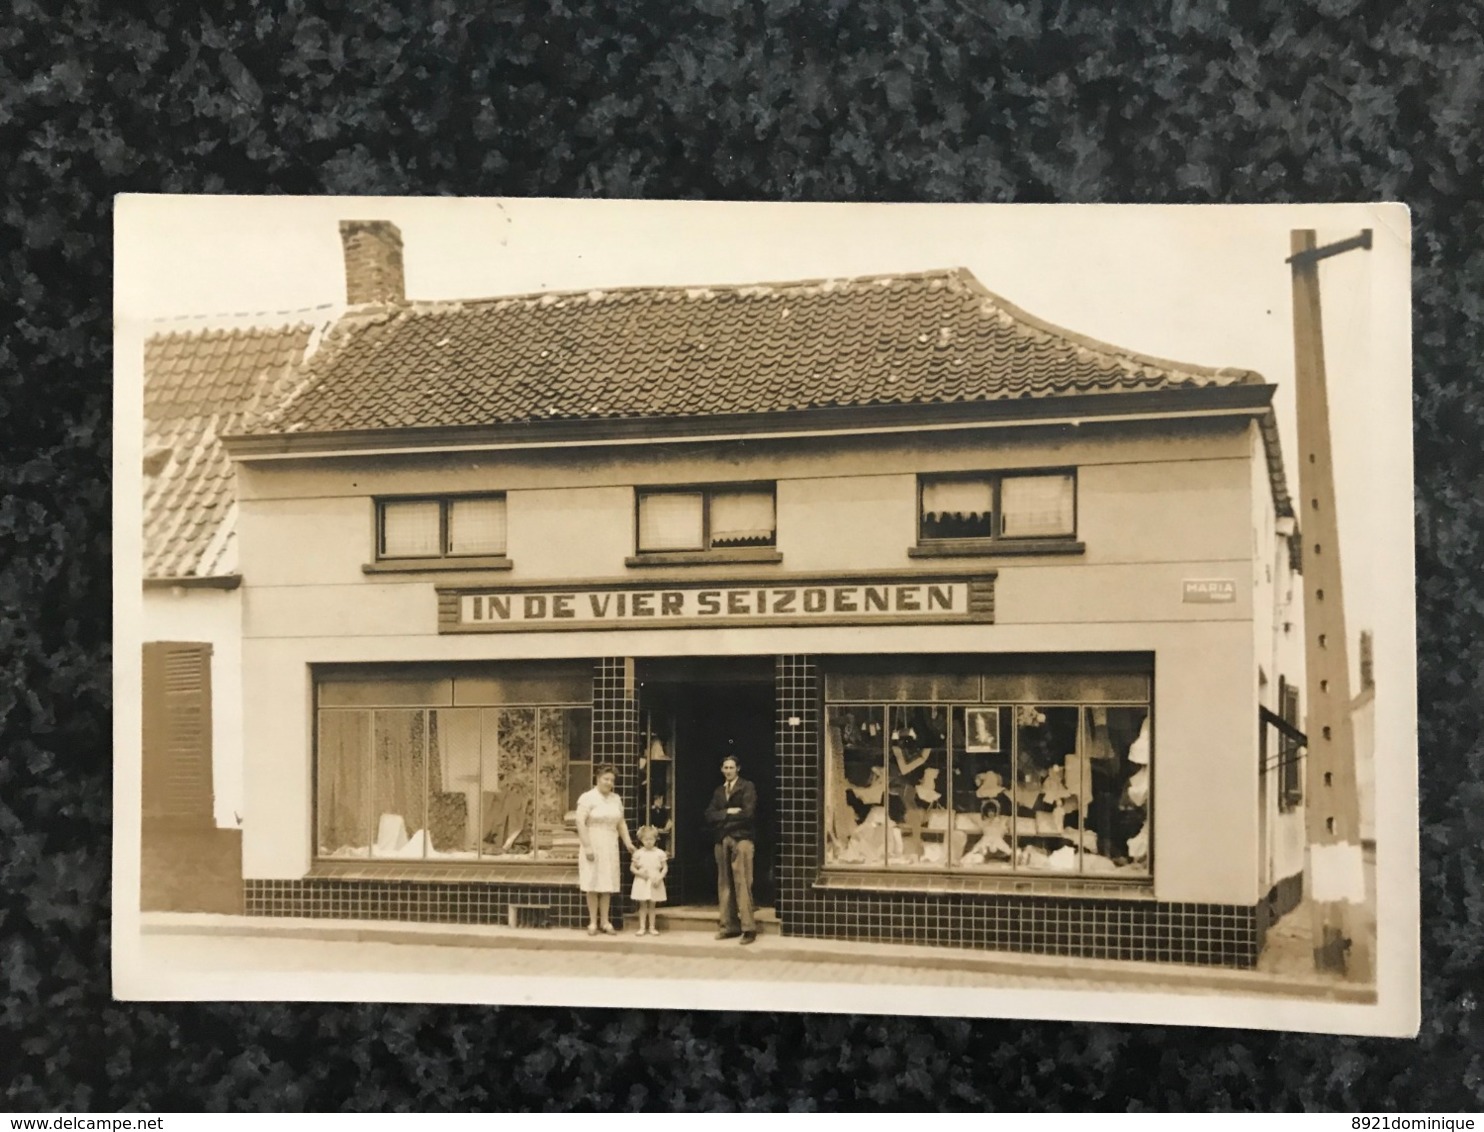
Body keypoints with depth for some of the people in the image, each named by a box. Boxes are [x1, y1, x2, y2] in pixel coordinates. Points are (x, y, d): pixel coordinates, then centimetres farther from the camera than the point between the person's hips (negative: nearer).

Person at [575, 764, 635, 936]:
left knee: (607, 885, 6)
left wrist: (627, 842, 3)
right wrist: (587, 846, -18)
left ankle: (604, 921, 12)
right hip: (593, 846, -5)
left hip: (610, 847, 5)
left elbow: (621, 823, 15)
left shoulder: (616, 799, 11)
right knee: (593, 885, -1)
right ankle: (593, 922, 6)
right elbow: (580, 822, -13)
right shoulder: (588, 798, -7)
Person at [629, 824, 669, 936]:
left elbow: (665, 868, 0)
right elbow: (632, 867, 4)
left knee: (652, 905, 7)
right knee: (643, 905, 4)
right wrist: (639, 873, -15)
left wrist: (660, 878, -14)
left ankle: (652, 927, 13)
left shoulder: (660, 853, -3)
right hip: (642, 882, 0)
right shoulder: (639, 853, -2)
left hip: (654, 883, 0)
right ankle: (642, 928, 8)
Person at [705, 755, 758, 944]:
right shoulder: (719, 791, 18)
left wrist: (723, 816, -3)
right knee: (724, 884, 5)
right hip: (722, 840, 6)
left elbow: (748, 813, -11)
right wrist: (728, 812, -10)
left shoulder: (747, 787, 1)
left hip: (741, 839, -6)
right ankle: (730, 926, 10)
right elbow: (709, 816, 7)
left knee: (742, 883, -11)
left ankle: (748, 928, -12)